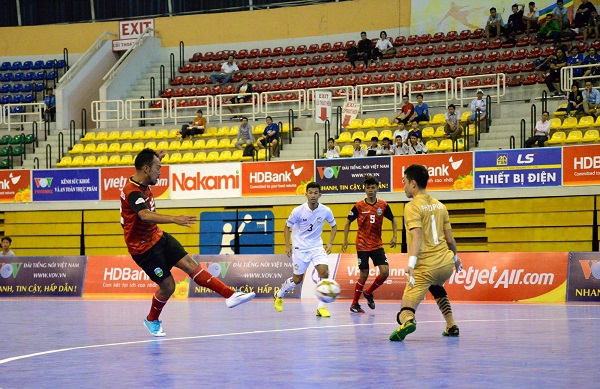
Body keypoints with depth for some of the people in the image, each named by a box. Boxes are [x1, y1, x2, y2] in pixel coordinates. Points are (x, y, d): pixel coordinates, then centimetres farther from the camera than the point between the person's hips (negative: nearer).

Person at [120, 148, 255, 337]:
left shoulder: (142, 184, 2)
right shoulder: (132, 192, -27)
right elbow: (145, 216, -47)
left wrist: (155, 158, 23)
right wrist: (174, 219, -58)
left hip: (157, 236, 9)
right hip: (143, 247, -9)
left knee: (189, 263, -5)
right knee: (167, 286, -1)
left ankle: (230, 295, -12)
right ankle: (152, 320, 27)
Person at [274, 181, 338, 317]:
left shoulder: (326, 211, -9)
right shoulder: (298, 211, -14)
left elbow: (334, 226, 10)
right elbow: (287, 227, 1)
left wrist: (330, 243, -1)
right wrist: (287, 246, -6)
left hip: (317, 246, 2)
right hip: (300, 248, -2)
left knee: (324, 271, -20)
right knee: (297, 279, 5)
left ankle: (322, 307, -12)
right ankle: (279, 295, 37)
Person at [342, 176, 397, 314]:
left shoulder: (383, 205, 0)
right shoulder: (359, 206, -5)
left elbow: (393, 220, 13)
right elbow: (348, 222, 6)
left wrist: (394, 236, 2)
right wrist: (345, 240, -1)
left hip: (377, 245, 3)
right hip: (362, 245, -3)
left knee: (385, 271, -10)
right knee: (364, 275, -2)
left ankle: (368, 293, 16)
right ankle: (354, 304, 15)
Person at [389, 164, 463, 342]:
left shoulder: (412, 207, -5)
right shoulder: (439, 205, 13)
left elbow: (417, 236, -19)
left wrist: (411, 263, -27)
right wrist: (455, 258, 34)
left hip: (425, 267, -6)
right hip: (446, 262, 6)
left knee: (404, 313, -7)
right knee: (436, 286, 41)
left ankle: (408, 321, -43)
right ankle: (451, 326, 34)